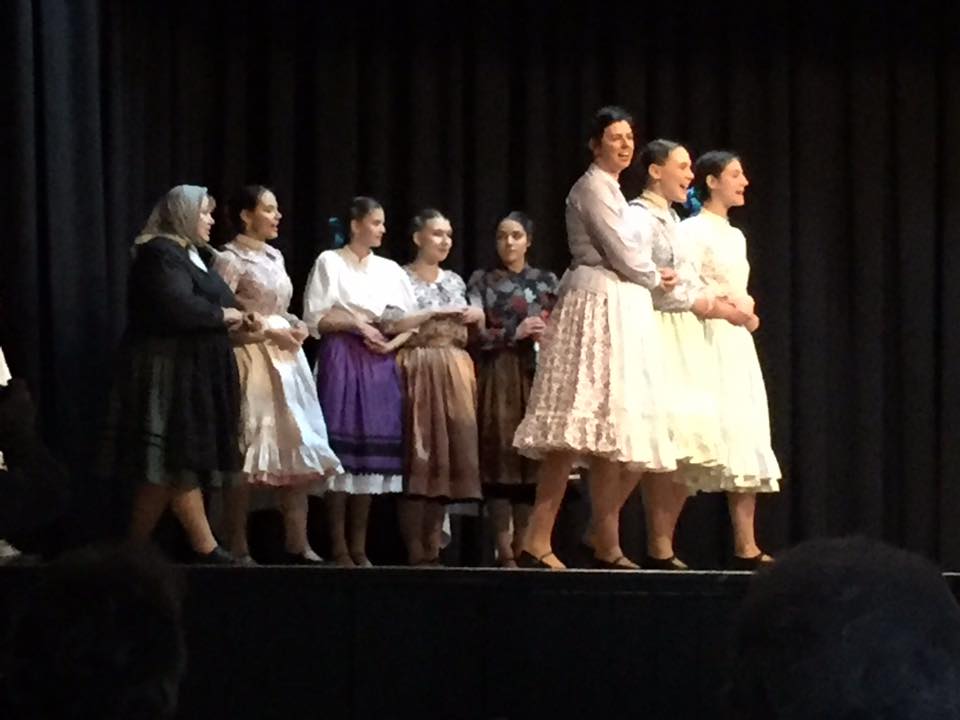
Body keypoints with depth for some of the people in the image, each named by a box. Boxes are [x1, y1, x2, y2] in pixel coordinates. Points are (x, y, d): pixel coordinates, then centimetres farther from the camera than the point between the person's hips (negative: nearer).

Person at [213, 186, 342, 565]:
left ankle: (297, 543, 4)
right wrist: (270, 333, -17)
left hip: (286, 358, 8)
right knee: (249, 451, -6)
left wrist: (296, 326, 4)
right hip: (251, 359, -8)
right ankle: (238, 546, -1)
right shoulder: (230, 259, -7)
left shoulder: (275, 257, 17)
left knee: (297, 448, 2)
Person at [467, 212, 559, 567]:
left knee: (533, 456, -2)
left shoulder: (547, 281, 14)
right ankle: (505, 552, -8)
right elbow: (473, 333, -2)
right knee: (500, 457, -7)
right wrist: (514, 333, -12)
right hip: (497, 377, -2)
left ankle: (523, 547, 2)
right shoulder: (482, 280, 8)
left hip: (537, 376, 2)